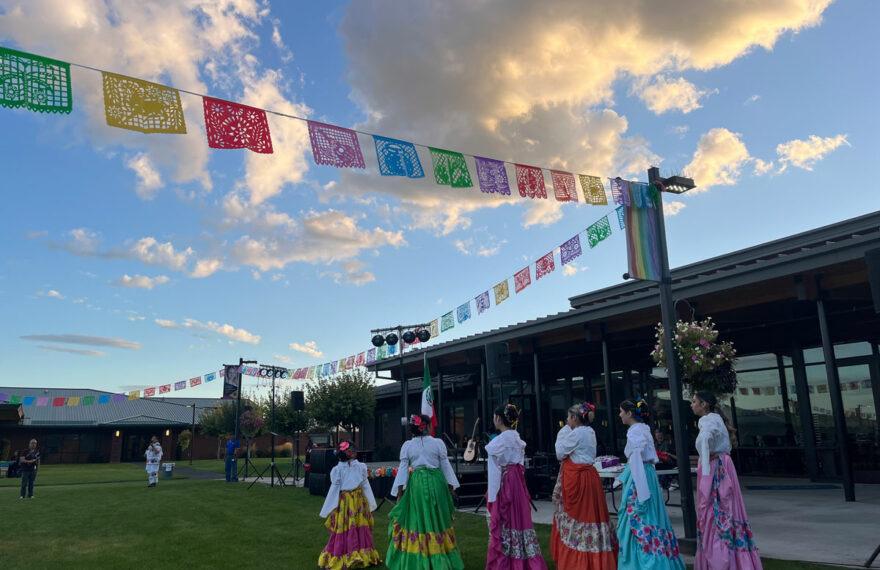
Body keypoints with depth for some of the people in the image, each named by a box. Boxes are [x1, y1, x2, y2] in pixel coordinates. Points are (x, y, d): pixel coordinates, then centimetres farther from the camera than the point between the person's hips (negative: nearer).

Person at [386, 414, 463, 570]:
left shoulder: (407, 446, 2)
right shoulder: (438, 443, -1)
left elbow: (403, 469, 0)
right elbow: (445, 466, 3)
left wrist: (399, 493, 3)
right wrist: (451, 487, 12)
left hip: (416, 485, 1)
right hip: (436, 482, 0)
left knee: (417, 519, 8)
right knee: (437, 519, 9)